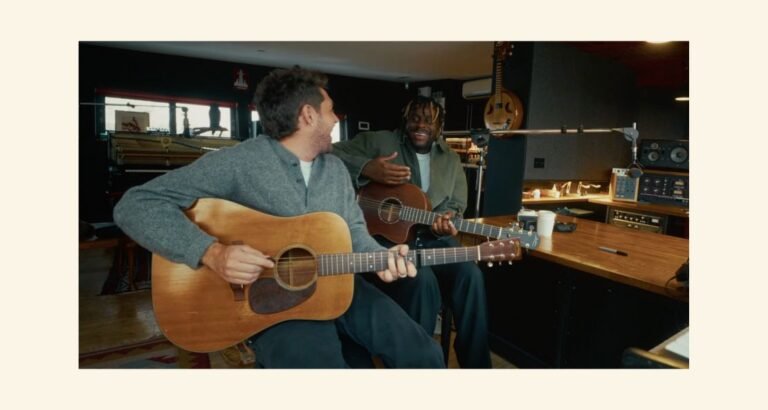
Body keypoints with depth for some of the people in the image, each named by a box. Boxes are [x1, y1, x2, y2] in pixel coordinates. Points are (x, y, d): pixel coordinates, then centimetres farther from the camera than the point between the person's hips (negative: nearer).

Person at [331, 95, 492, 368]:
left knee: (470, 275, -22)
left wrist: (446, 222, -10)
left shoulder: (451, 160, 16)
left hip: (433, 239, 4)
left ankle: (476, 365, -5)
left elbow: (456, 206, 15)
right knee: (423, 280, -32)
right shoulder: (378, 142, 3)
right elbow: (330, 154, -5)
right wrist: (367, 168, -22)